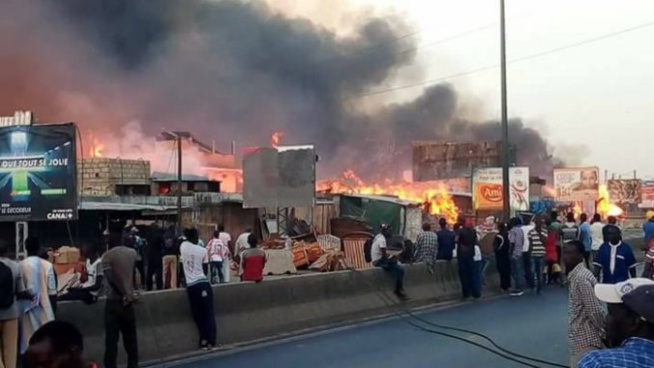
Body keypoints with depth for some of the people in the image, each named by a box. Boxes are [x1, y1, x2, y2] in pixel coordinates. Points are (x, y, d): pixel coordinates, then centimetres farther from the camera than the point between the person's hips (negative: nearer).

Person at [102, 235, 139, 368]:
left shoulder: (107, 256, -7)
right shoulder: (132, 252, 5)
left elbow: (111, 279, -18)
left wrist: (124, 294, -12)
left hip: (114, 301, -3)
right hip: (128, 301, 4)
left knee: (111, 339, 0)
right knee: (130, 337, 14)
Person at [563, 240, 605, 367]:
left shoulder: (581, 278, -20)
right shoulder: (576, 275, 11)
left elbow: (595, 311, -22)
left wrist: (604, 334, -12)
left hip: (585, 340, -10)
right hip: (580, 337, 10)